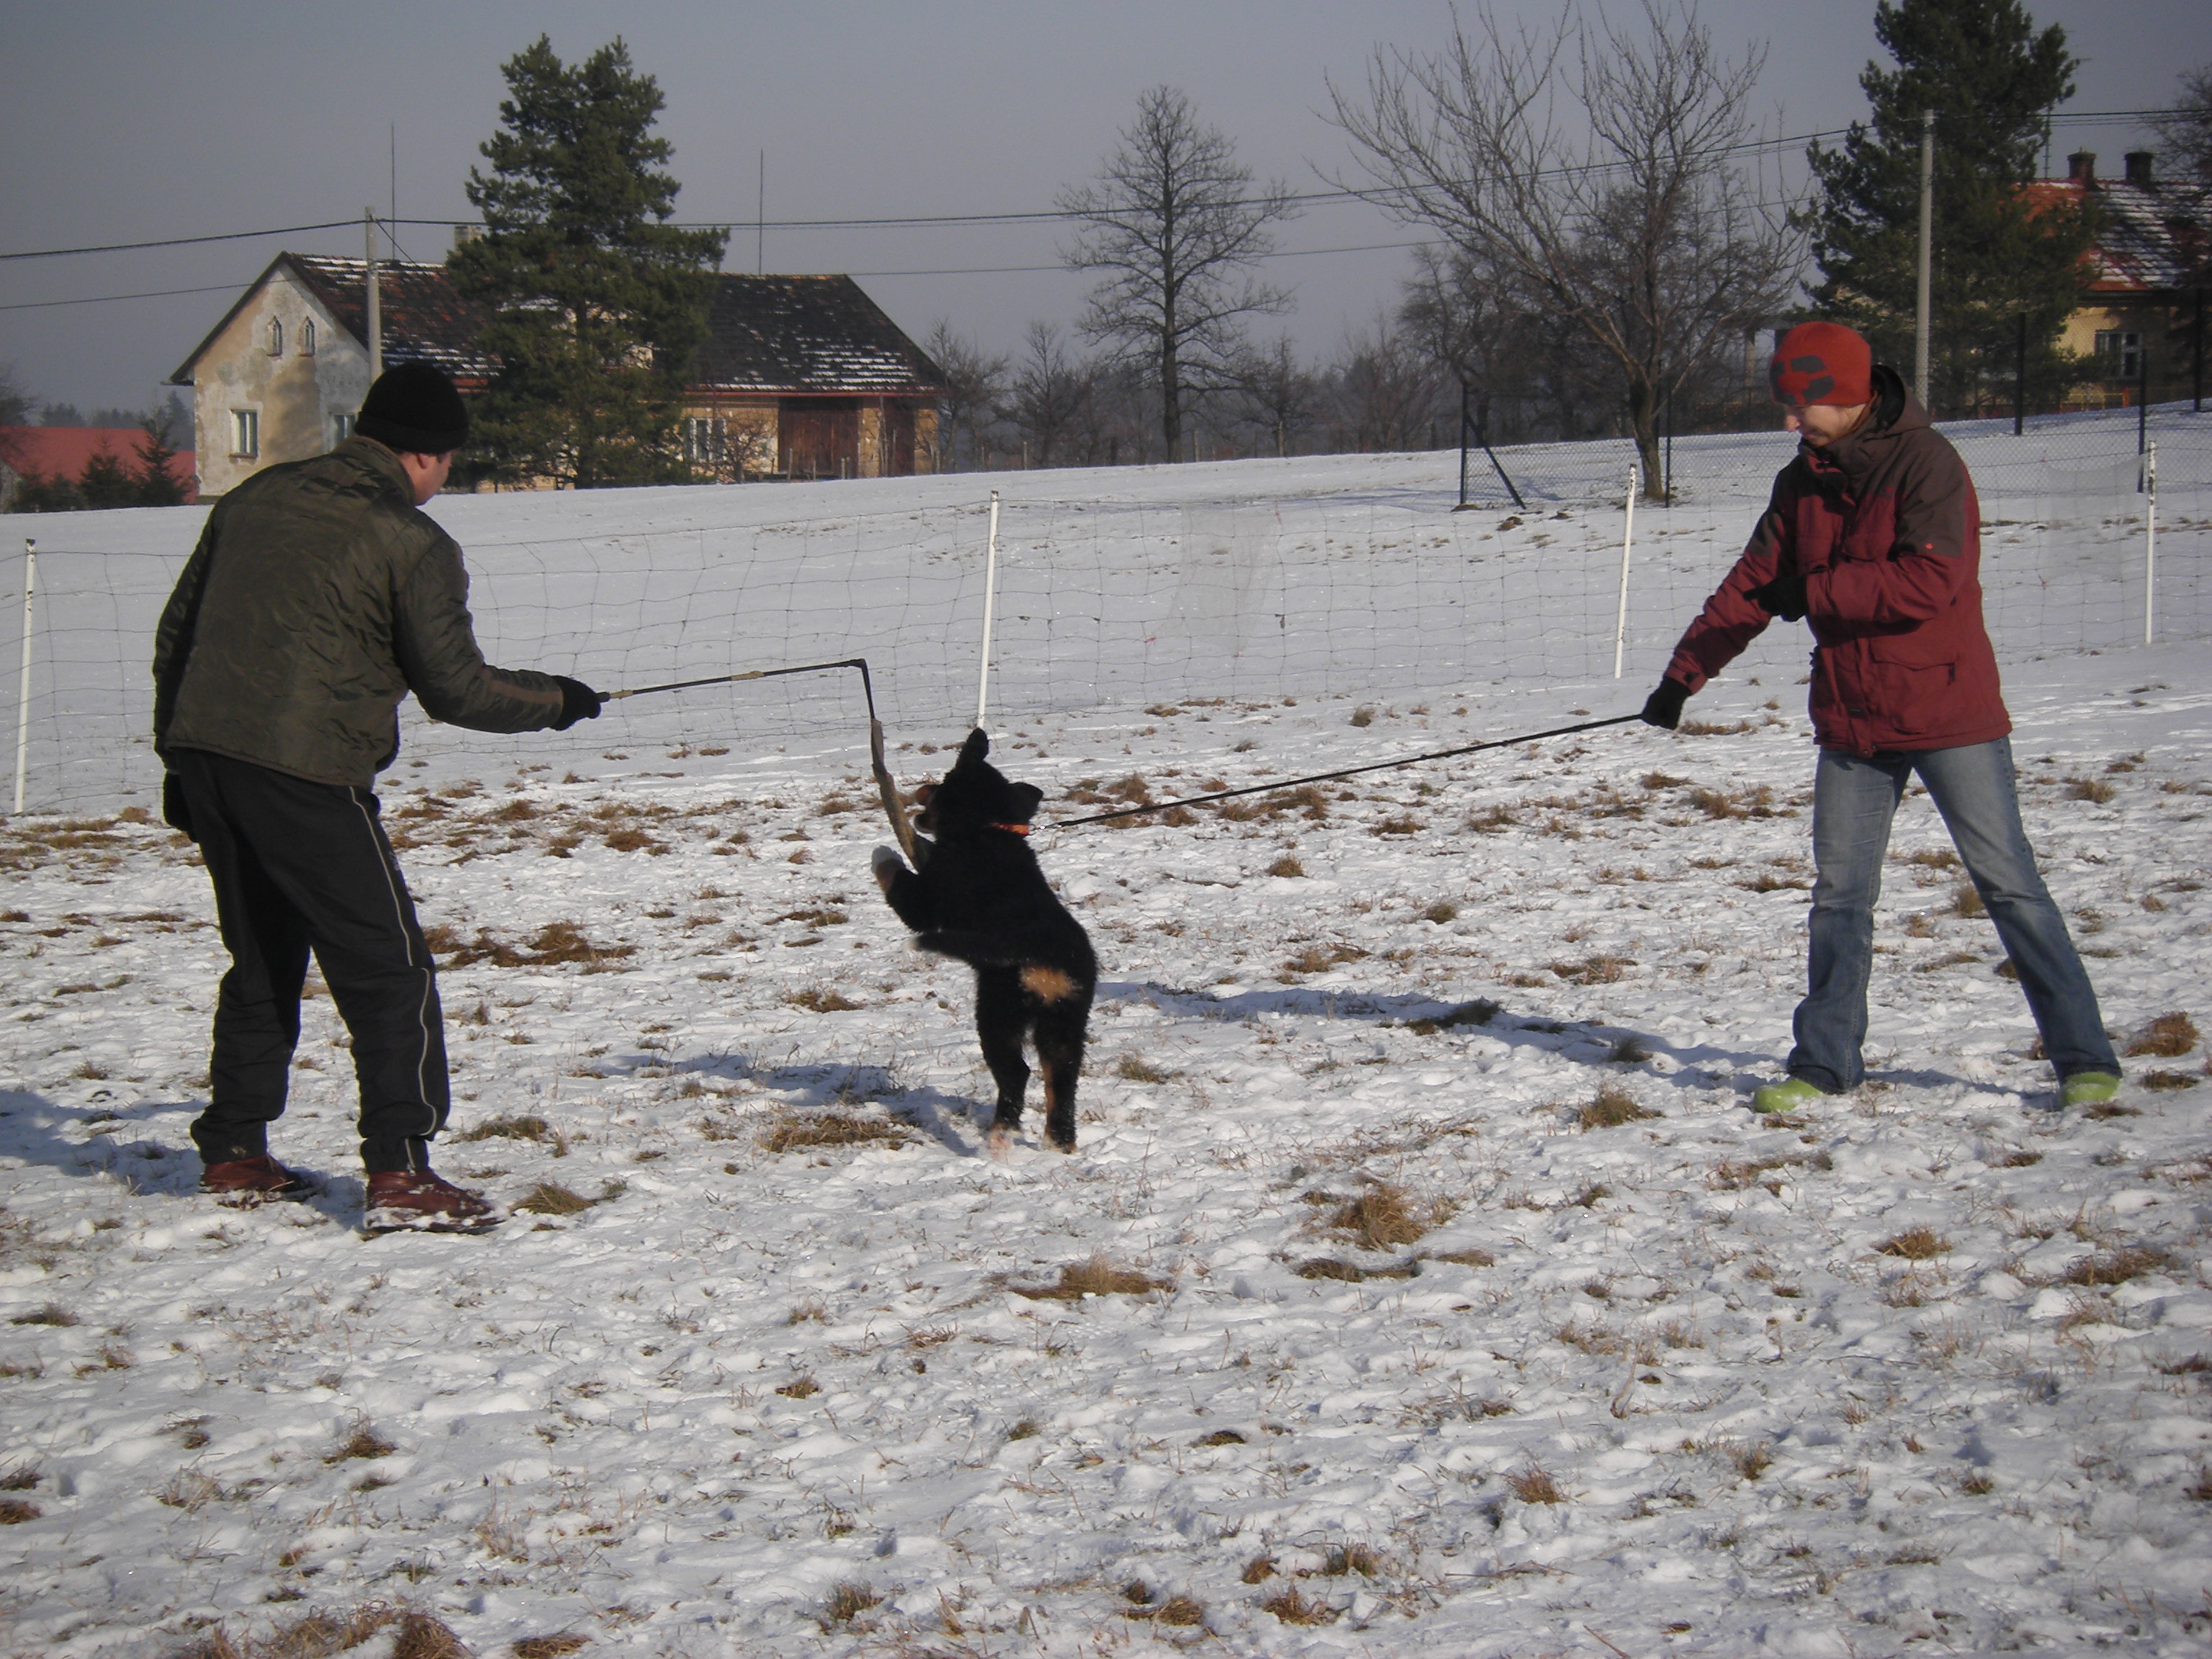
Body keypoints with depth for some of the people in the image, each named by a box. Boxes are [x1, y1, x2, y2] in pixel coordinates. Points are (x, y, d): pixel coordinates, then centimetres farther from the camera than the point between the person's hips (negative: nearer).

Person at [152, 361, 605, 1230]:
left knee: (263, 961, 21)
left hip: (204, 757, 7)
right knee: (390, 971, -2)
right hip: (305, 773, -7)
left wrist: (180, 758, 24)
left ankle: (232, 1154, 26)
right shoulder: (413, 544, -5)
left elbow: (175, 633, 18)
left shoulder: (255, 499, 14)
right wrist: (553, 699, 12)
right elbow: (456, 688, -5)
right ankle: (399, 1174, -8)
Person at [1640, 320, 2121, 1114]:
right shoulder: (1803, 481, 8)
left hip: (1947, 711, -6)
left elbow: (1929, 583, -25)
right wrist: (1683, 676, 11)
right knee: (1839, 892, 6)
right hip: (1852, 720, 6)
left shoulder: (1926, 463, -14)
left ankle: (2083, 1055, 2)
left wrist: (1813, 590, -19)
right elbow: (1753, 585, 14)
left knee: (2008, 881, -3)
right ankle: (1825, 1062, 15)